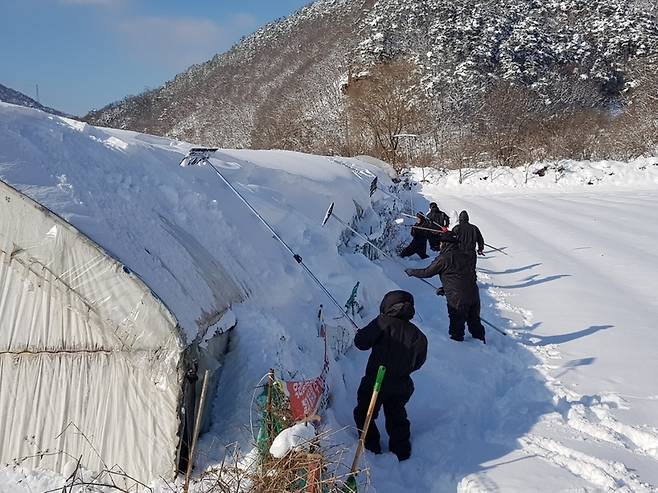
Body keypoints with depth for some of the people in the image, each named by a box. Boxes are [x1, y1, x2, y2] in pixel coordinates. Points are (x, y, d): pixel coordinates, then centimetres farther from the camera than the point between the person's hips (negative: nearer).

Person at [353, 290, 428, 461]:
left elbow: (360, 342, -16)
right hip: (402, 385, 5)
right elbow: (417, 363, 8)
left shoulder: (383, 324, -16)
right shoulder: (418, 335, -1)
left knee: (364, 414, 17)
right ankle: (401, 451, 31)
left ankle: (371, 447, 21)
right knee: (397, 417, 23)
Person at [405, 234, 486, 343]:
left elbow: (427, 272, 0)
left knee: (456, 325, 11)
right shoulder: (464, 256, 10)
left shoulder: (444, 258, -10)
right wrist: (445, 288, 24)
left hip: (457, 299, -6)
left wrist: (412, 272, 17)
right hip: (474, 296, 6)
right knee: (474, 322, 22)